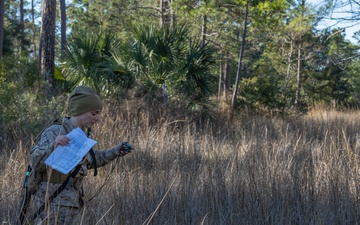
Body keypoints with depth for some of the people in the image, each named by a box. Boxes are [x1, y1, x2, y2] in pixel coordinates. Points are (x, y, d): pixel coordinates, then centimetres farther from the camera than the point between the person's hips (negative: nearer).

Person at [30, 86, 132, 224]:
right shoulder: (55, 132, -16)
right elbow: (35, 162, -24)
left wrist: (114, 153, 16)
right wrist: (54, 145, -40)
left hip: (72, 206, 8)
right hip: (54, 206, -8)